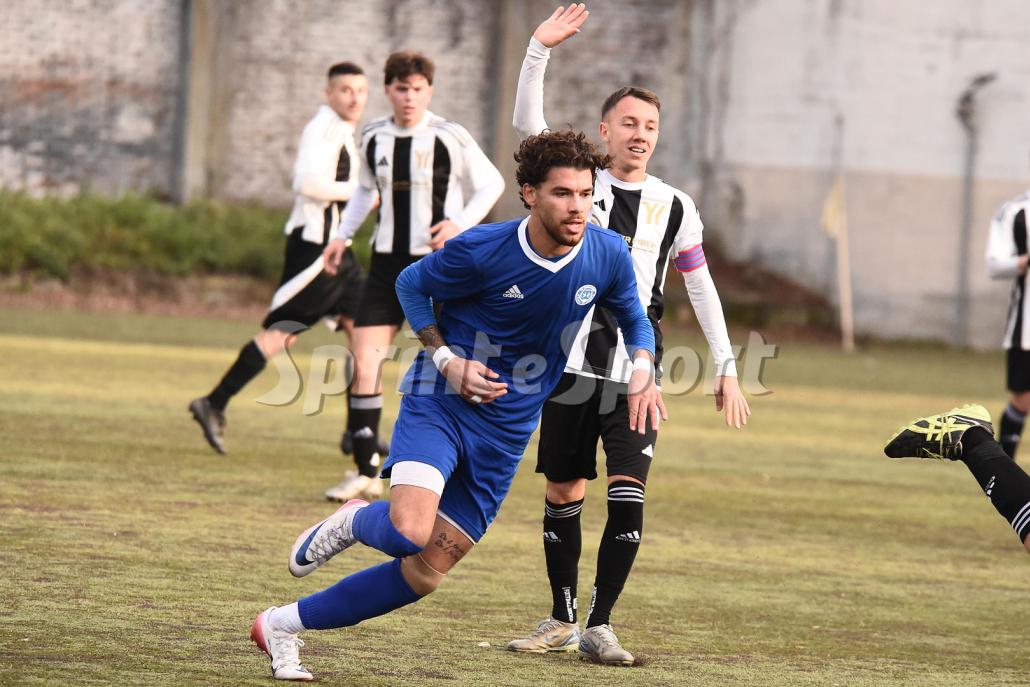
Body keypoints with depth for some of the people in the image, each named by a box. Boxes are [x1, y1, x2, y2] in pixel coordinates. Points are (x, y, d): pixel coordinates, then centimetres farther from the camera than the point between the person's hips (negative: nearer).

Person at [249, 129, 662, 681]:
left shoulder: (608, 255, -7)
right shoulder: (480, 251, -17)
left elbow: (634, 320, 13)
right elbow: (411, 285, 1)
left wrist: (641, 370, -8)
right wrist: (447, 360, -12)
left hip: (505, 433, 4)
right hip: (439, 406, -4)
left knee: (424, 574, 2)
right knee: (408, 533, -29)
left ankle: (284, 625, 18)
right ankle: (351, 523, 10)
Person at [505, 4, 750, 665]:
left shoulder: (674, 206, 6)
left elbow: (701, 288, 12)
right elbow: (528, 126, -9)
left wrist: (727, 370, 8)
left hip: (636, 373, 0)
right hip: (573, 365, 0)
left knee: (628, 497, -11)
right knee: (564, 493, 6)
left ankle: (600, 626, -4)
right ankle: (562, 619, 19)